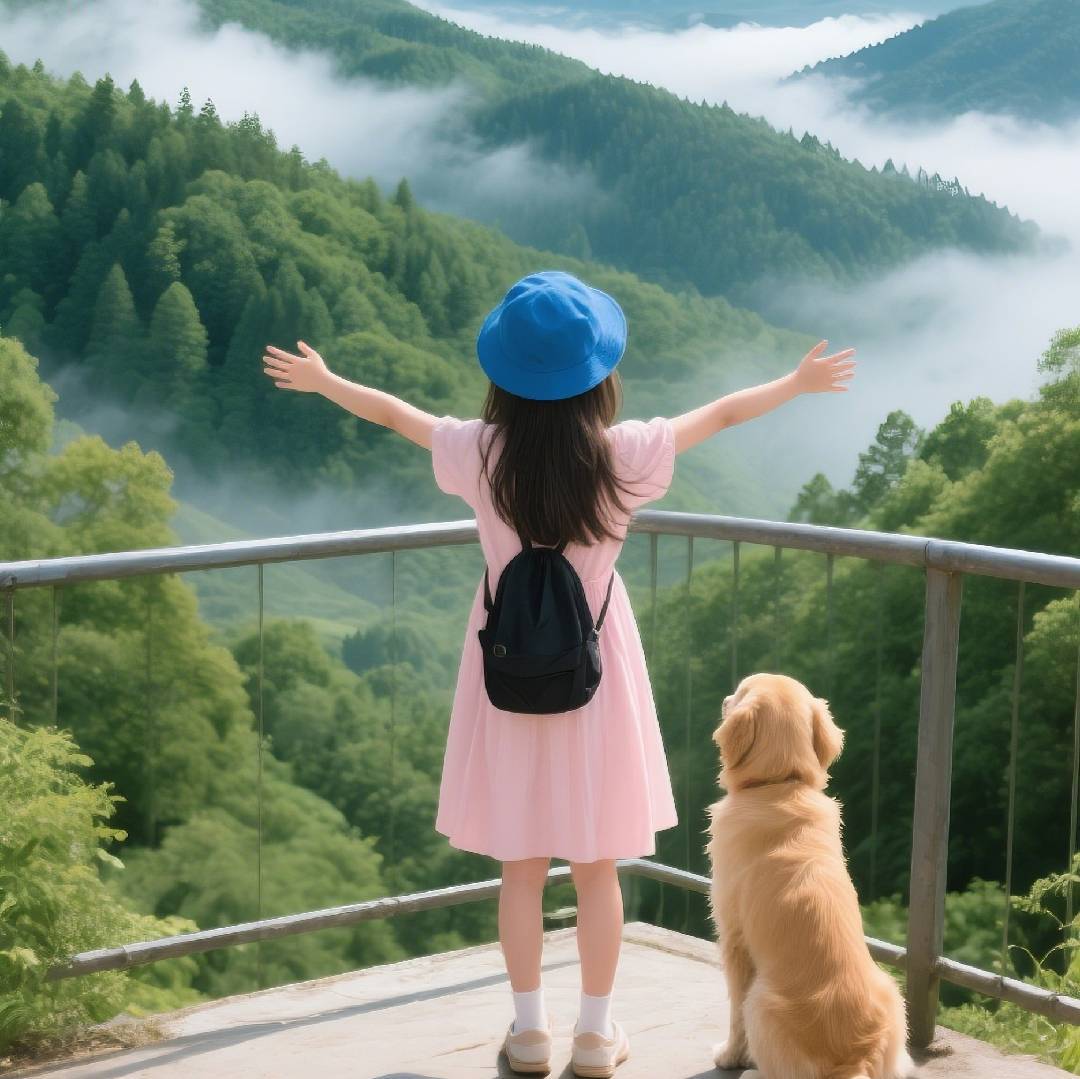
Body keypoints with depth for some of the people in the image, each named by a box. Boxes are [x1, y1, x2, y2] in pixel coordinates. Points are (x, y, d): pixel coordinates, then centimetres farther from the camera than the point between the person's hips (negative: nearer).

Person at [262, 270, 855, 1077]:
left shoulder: (481, 454, -13)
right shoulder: (625, 453, -15)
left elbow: (394, 413, 5)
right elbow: (722, 413, 2)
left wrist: (320, 380, 23)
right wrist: (800, 382, 19)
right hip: (594, 672, 0)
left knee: (522, 867, 12)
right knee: (596, 866, 11)